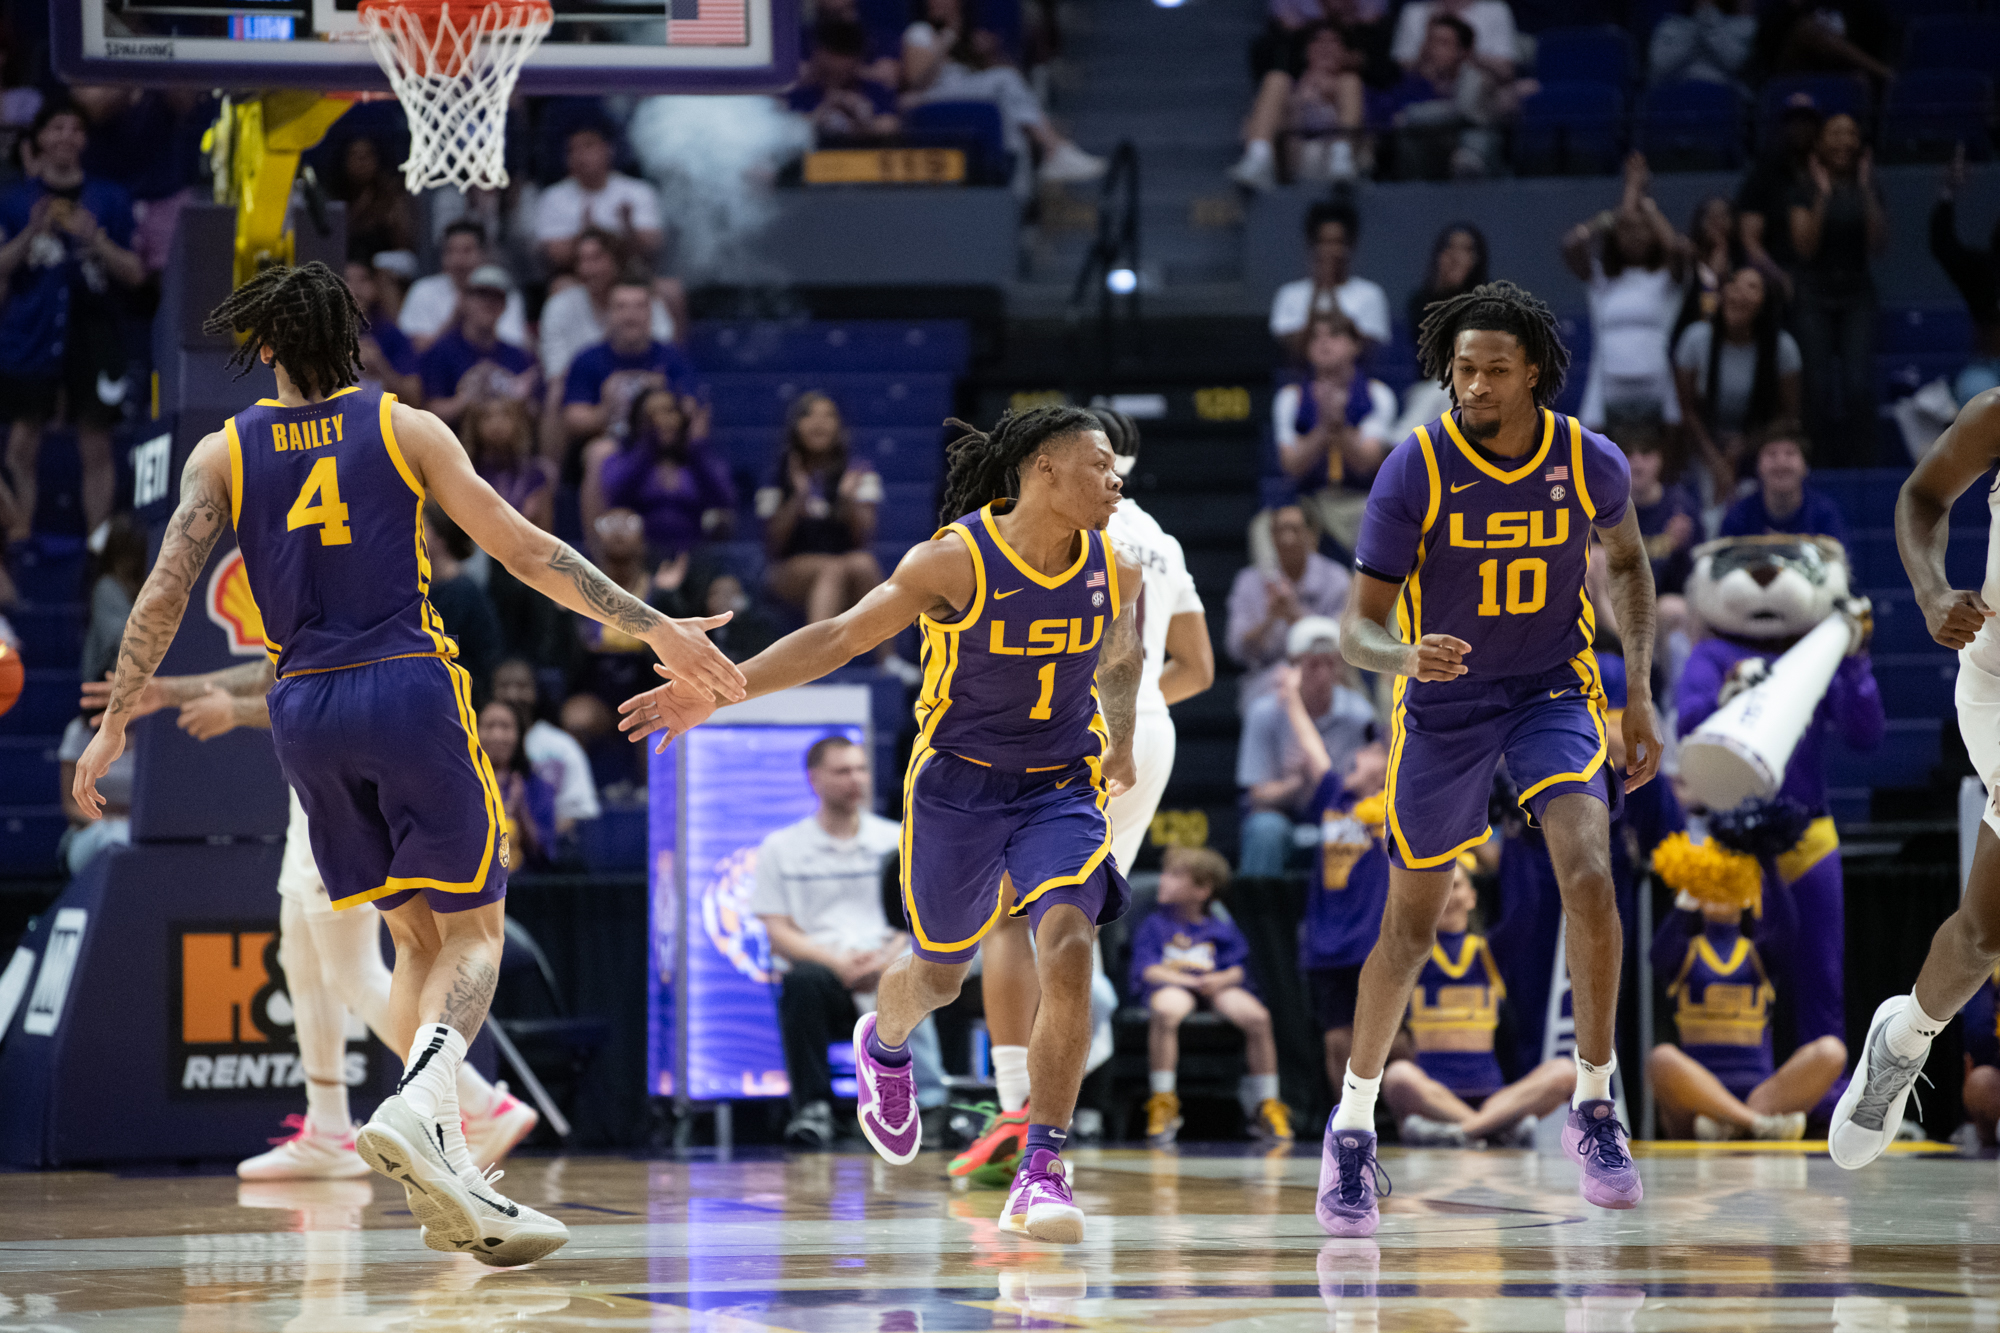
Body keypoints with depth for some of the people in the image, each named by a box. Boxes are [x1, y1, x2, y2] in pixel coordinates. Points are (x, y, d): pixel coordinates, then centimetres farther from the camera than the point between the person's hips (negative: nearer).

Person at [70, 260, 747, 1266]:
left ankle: (444, 1168, 9)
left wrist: (113, 726, 9)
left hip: (304, 710, 3)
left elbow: (163, 594, 1)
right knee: (472, 928, 1)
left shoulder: (223, 454, 7)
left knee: (415, 933, 16)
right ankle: (415, 1109, -26)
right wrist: (655, 628, 1)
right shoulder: (405, 429, 3)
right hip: (409, 688, -3)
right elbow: (525, 551, -1)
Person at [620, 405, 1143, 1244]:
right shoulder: (956, 562, -17)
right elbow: (839, 638, -15)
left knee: (1067, 951, -22)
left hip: (1061, 789, 2)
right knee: (939, 974, 14)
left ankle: (1041, 1172, -19)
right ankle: (883, 1045, 54)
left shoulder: (1115, 571, -5)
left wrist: (1120, 742, 25)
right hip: (956, 787, -2)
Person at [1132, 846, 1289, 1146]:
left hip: (1217, 986, 2)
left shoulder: (1221, 928, 17)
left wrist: (1221, 979, -17)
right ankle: (1162, 1105, -32)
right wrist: (1191, 980, -16)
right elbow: (1149, 970, -1)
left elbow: (1238, 969, 8)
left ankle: (1265, 1106, -12)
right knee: (1166, 1012, -41)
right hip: (1170, 985, -2)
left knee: (1257, 1016, -27)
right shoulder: (1155, 924, 12)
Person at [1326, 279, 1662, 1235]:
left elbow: (1625, 559, 11)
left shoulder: (1591, 463, -12)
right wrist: (1404, 656, -41)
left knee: (1588, 872, -23)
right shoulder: (1417, 467, -19)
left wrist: (1639, 689, 5)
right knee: (1410, 928, 5)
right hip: (1443, 701, -1)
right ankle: (1351, 1128, 24)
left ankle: (1594, 1107, -9)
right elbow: (1358, 625, -18)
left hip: (1553, 690, 1)